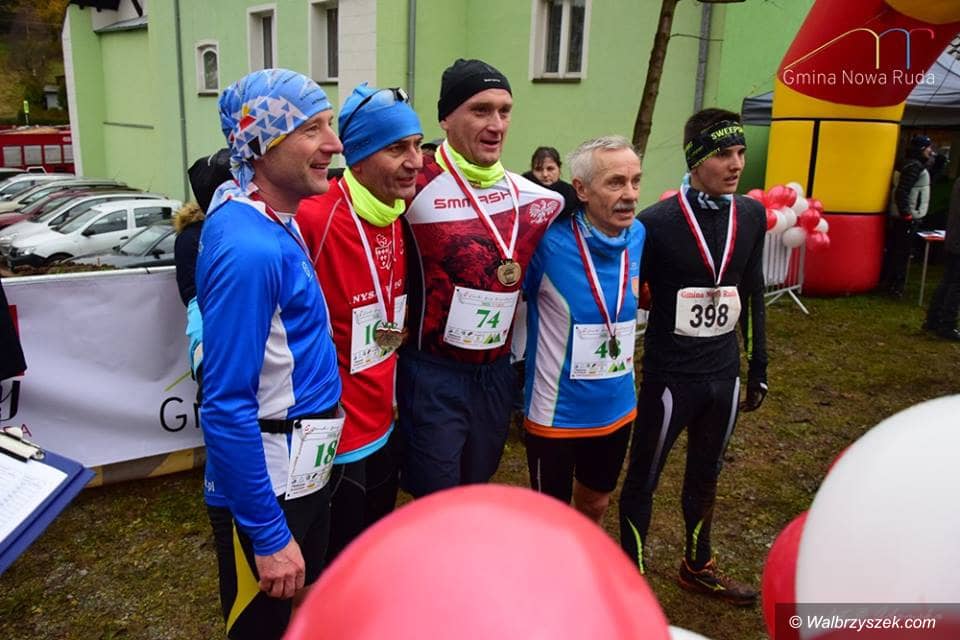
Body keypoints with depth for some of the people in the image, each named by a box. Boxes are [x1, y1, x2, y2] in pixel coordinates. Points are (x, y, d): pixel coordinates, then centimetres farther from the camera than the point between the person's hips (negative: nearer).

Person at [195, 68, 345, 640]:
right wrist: (269, 534, -21)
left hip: (302, 476, 9)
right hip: (265, 490, -9)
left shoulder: (275, 222, 3)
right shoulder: (249, 249, -27)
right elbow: (226, 407, -26)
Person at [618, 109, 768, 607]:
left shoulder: (752, 215, 1)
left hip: (724, 374, 5)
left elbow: (752, 294, 11)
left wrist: (758, 364, 13)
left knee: (705, 476, 21)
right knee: (644, 478, 9)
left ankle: (697, 568, 42)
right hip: (670, 375, -5)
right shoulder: (656, 222, -15)